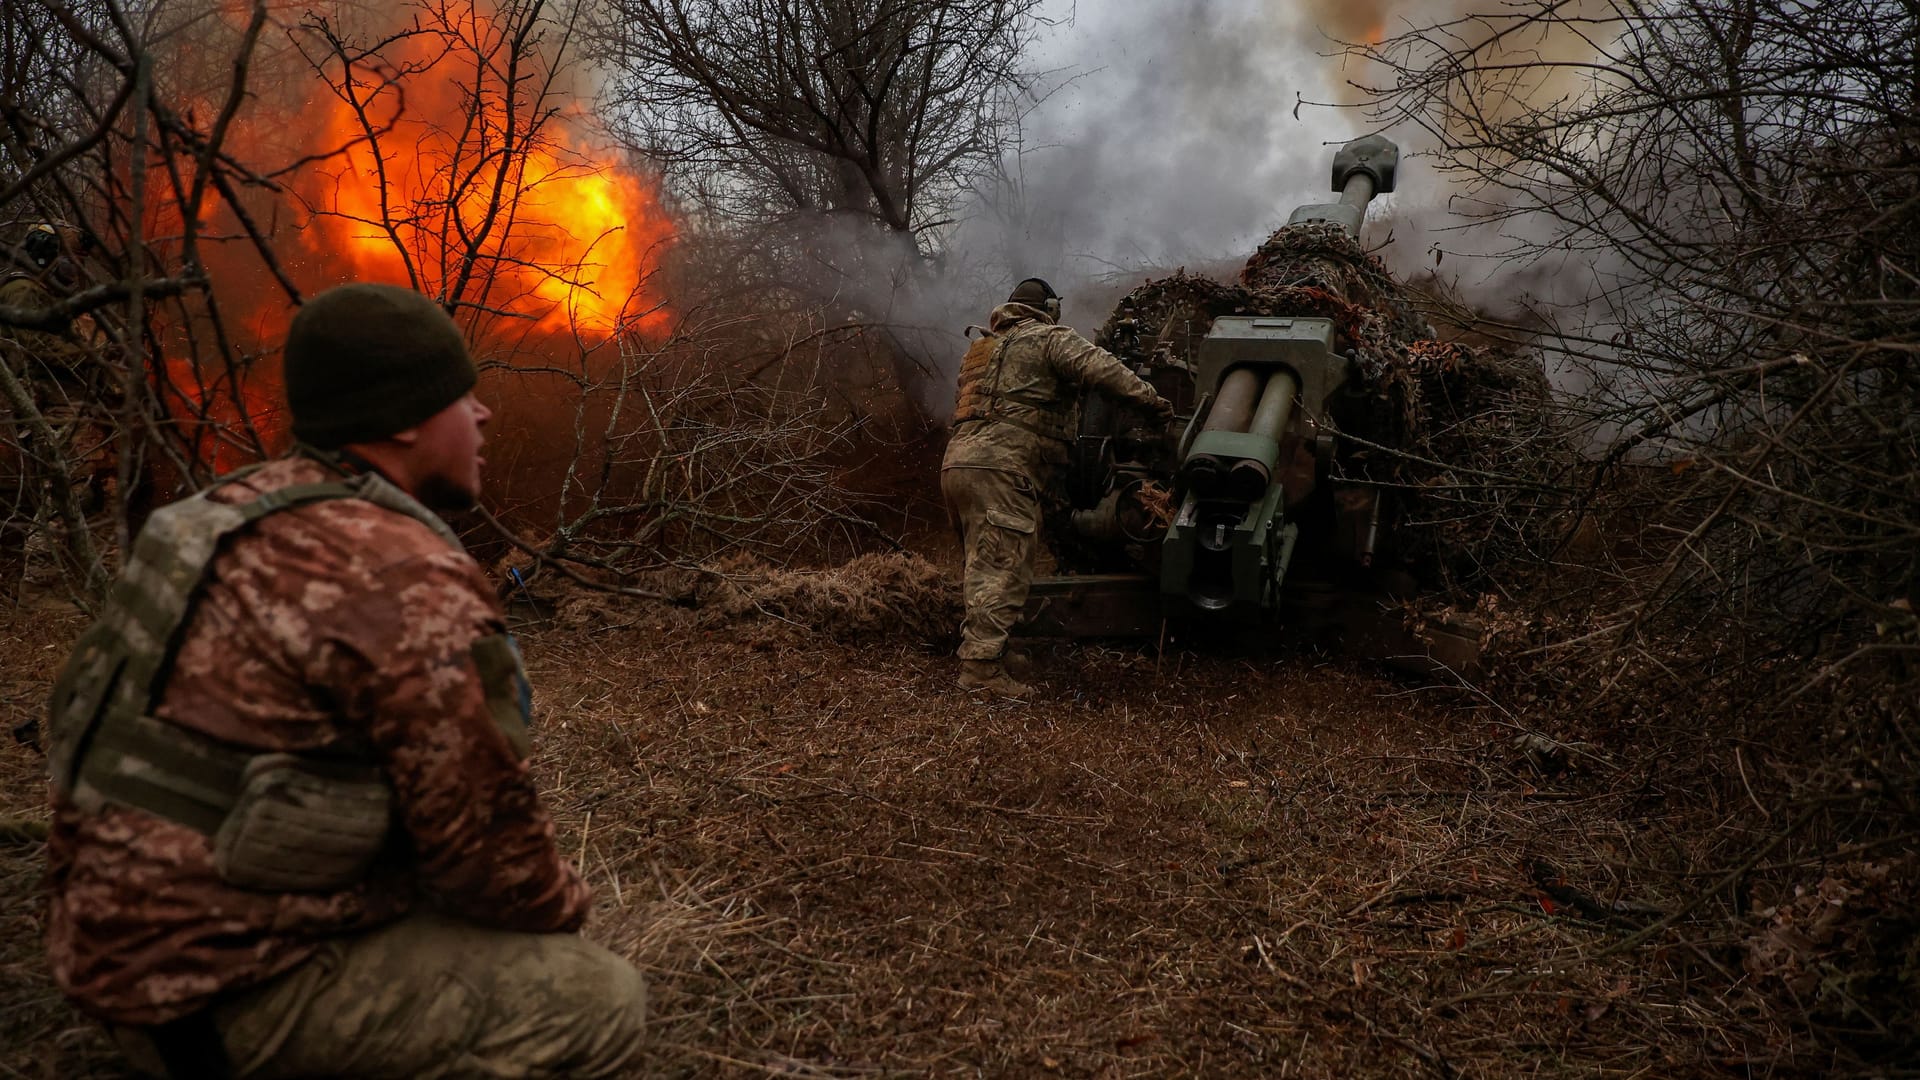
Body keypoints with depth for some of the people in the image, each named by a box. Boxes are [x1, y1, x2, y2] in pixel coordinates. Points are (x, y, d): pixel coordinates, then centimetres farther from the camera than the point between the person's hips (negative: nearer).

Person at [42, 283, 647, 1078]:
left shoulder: (244, 511, 6)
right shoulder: (407, 583, -24)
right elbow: (485, 835, -19)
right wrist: (561, 905, 3)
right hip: (221, 989, -9)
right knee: (601, 1001, -11)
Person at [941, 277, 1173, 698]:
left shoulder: (983, 348, 31)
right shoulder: (1049, 338, 5)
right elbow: (1097, 366, -11)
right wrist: (1151, 399, -9)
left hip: (957, 460, 9)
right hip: (999, 466, -9)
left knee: (984, 567, 15)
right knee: (1006, 568, -11)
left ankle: (976, 654, 19)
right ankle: (982, 665, -16)